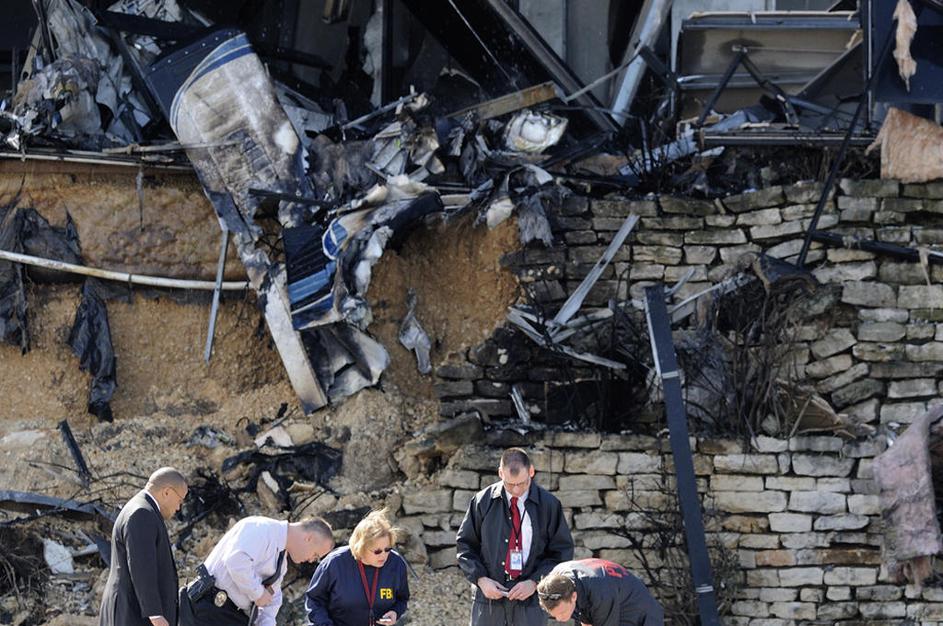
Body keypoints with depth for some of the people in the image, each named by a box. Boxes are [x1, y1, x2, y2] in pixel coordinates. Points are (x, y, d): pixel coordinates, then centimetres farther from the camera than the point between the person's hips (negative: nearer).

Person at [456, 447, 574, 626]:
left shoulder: (548, 505, 0)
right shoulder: (483, 502, 2)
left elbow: (562, 552, 3)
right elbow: (465, 545, 9)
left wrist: (535, 582, -10)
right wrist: (480, 579, -8)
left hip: (529, 601, -1)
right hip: (488, 598, 1)